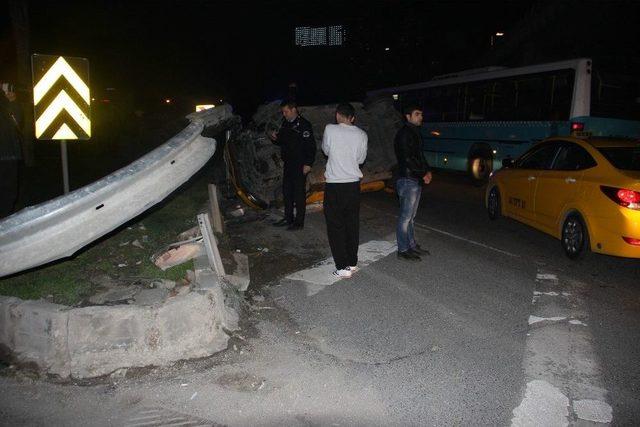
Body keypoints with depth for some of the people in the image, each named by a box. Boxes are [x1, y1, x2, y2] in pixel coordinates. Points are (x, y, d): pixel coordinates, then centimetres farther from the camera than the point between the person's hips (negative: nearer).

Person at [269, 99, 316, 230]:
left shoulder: (303, 124, -12)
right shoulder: (285, 124, 13)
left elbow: (310, 145, -17)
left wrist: (308, 163, -21)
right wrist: (275, 138, 2)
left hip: (300, 165, -9)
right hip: (288, 163, 9)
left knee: (299, 193, -2)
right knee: (287, 191, 15)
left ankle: (299, 222, 5)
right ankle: (288, 218, 28)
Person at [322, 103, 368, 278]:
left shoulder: (330, 129, -8)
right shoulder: (362, 135, 0)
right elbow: (361, 159, 9)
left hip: (334, 185, -3)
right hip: (353, 184, 4)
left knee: (335, 226, 3)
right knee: (352, 224, 14)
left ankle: (343, 267, 3)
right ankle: (352, 262, 23)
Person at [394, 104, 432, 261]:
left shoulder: (415, 133, 17)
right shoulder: (404, 134, -13)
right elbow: (407, 159, -19)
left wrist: (427, 170, 6)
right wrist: (423, 174, -12)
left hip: (416, 180, 10)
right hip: (407, 180, -10)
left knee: (411, 216, 16)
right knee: (405, 217, -4)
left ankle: (412, 245, 25)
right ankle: (403, 250, 3)